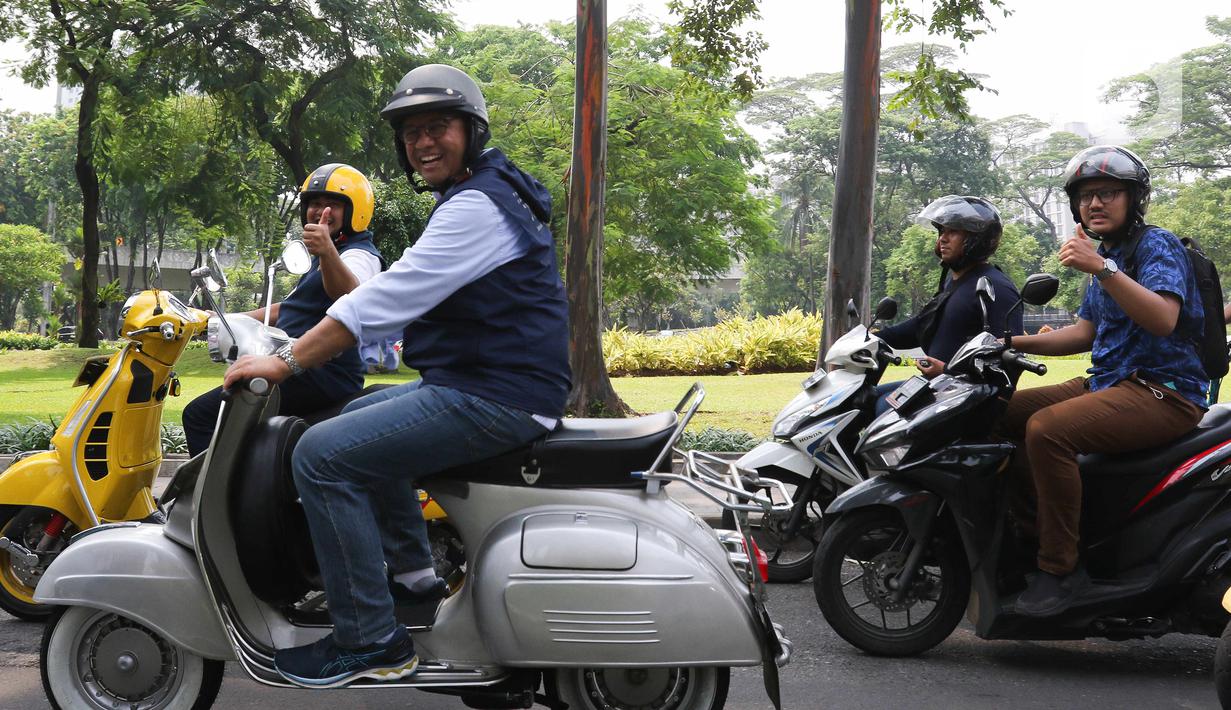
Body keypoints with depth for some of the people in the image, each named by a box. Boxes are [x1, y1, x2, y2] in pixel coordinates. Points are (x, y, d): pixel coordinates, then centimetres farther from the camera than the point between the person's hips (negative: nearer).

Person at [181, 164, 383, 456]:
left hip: (319, 375, -11)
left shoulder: (360, 255, -12)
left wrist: (328, 252, -55)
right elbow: (287, 310, 30)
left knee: (200, 415, -17)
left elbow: (349, 292, -36)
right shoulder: (324, 260, 23)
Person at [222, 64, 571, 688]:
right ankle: (413, 572, 26)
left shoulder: (476, 207, -15)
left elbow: (386, 300, -21)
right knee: (359, 417, 28)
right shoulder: (481, 195, 20)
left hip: (495, 400, -11)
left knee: (323, 455, -16)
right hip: (481, 381, 11)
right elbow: (400, 301, 23)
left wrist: (288, 362, -16)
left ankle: (370, 641, -11)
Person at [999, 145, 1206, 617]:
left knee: (1047, 429, -31)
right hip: (1109, 383, 10)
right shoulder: (1105, 255, 21)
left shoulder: (1157, 245, -9)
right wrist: (1012, 343, 13)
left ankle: (1061, 567, -24)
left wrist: (1101, 268, -36)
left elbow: (1163, 319, -27)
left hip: (1164, 392, -10)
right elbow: (1084, 333, 23)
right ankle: (1034, 523, 7)